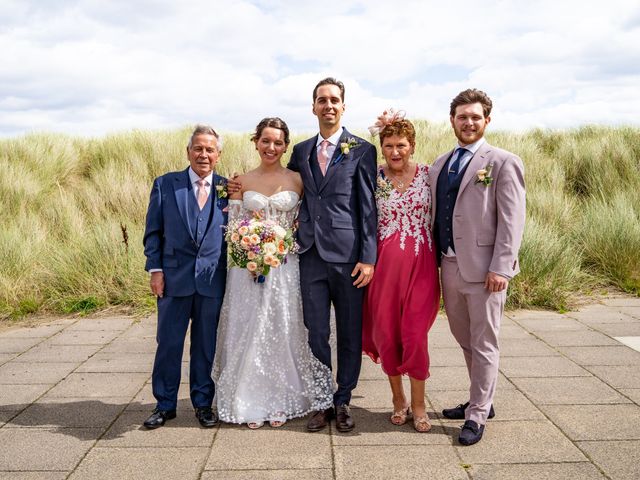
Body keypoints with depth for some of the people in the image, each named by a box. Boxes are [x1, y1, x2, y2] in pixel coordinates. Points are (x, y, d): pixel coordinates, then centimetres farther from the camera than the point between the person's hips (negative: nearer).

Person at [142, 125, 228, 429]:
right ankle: (165, 405, 23)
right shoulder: (165, 185, 4)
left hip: (213, 279, 0)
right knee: (169, 343, 7)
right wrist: (155, 269, -3)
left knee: (206, 344, 10)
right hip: (174, 277, 0)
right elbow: (153, 231, 3)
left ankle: (203, 403, 25)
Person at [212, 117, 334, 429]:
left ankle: (281, 402, 18)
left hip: (286, 266, 0)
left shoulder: (297, 181, 4)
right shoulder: (242, 182, 6)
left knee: (283, 331, 4)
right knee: (249, 331, 3)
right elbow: (233, 227, 5)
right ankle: (251, 403, 17)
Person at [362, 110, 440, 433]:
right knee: (386, 332, 8)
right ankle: (398, 399, 27)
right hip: (384, 264, 1)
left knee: (415, 333, 1)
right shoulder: (373, 178, 2)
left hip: (420, 264, -1)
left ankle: (418, 404, 18)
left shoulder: (429, 175, 1)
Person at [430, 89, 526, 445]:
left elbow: (512, 221, -11)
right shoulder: (440, 164, 13)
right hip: (449, 265, 6)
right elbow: (436, 214, 13)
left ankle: (477, 416, 16)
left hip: (483, 268, -6)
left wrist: (500, 268, -17)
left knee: (483, 344, 3)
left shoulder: (503, 162, -5)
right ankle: (480, 400, 34)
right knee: (465, 340, 17)